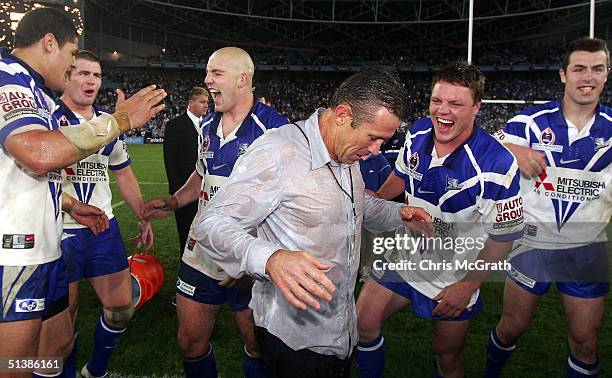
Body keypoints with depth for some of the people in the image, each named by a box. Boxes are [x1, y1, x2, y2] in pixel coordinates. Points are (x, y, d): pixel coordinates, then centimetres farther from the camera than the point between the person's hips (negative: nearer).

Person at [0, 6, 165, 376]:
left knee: (60, 343, 20)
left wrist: (69, 203, 23)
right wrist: (120, 120, -23)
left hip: (41, 247, 10)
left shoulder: (32, 93, 18)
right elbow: (40, 154, -32)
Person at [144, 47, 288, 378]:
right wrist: (173, 203, 8)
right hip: (201, 254, 6)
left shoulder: (274, 127, -14)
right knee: (190, 343, 16)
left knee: (257, 346, 14)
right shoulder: (207, 126, 8)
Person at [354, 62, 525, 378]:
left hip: (454, 280, -4)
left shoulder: (497, 164, -25)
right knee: (363, 324, 7)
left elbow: (505, 234, -17)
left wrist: (468, 286, -15)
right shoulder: (417, 134, -9)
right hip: (404, 257, 5)